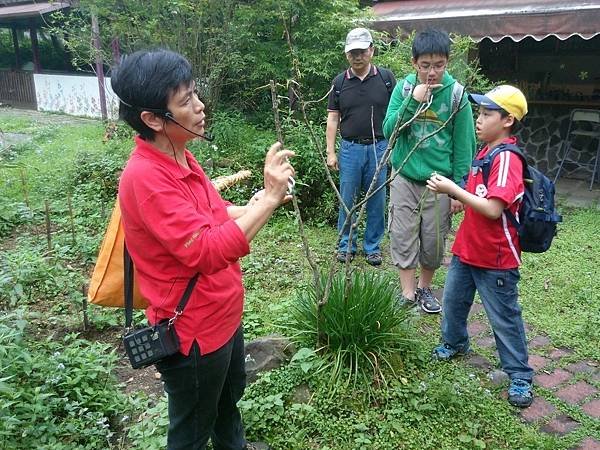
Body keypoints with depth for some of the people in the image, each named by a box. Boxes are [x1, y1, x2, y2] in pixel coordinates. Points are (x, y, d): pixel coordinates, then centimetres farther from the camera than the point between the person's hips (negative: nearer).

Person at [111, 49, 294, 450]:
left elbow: (214, 213, 11)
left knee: (231, 392, 33)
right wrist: (269, 198, -34)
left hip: (223, 313, 9)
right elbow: (208, 252, -35)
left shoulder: (180, 157, -1)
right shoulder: (146, 177, -29)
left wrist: (257, 204, -7)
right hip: (193, 331, -9)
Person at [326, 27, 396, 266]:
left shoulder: (386, 77, 1)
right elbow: (333, 118, 6)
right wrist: (330, 152, 0)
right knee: (347, 200, 6)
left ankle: (373, 246, 21)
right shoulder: (339, 82, 4)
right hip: (350, 148, 1)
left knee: (377, 201, 7)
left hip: (379, 147, 0)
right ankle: (346, 244, 21)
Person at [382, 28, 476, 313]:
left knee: (433, 242, 10)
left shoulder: (456, 94, -6)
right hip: (404, 178, 1)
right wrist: (413, 101, -22)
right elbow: (388, 130, -10)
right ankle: (407, 295, 16)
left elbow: (464, 147, -3)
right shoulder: (404, 88, -4)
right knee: (403, 239, 3)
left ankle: (425, 287, 33)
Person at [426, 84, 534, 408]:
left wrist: (453, 189, -25)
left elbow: (493, 209, -29)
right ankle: (455, 342, 46)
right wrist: (452, 194, 2)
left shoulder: (506, 159, -21)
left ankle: (520, 376, 22)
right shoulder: (485, 153, 7)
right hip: (467, 249, 9)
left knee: (504, 318, 5)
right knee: (454, 298, 22)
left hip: (495, 259, -8)